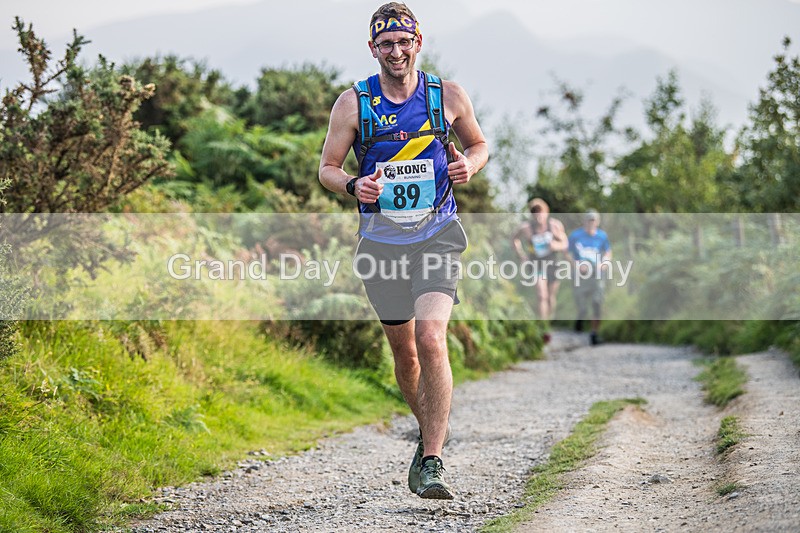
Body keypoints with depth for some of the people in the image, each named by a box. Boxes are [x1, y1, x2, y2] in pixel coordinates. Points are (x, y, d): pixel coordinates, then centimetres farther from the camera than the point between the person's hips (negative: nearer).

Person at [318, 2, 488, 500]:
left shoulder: (449, 95, -1)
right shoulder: (353, 103, -2)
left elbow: (479, 143, 15)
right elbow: (327, 168, 3)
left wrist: (469, 164, -8)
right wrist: (354, 185, -18)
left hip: (437, 235, -2)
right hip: (381, 240, 2)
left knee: (431, 339, -20)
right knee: (404, 352, 11)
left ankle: (433, 462, -16)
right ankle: (432, 432, 37)